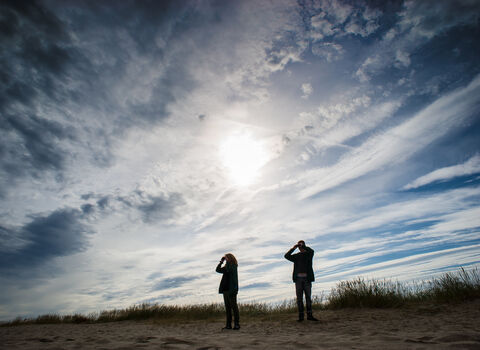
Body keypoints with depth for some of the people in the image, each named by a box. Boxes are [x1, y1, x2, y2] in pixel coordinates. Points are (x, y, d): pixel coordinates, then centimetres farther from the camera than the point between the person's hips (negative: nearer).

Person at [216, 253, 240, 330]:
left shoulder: (233, 266, -9)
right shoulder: (227, 267, 14)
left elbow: (228, 269, -27)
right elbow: (218, 270, 16)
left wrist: (228, 261, -17)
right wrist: (221, 261, 8)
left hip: (231, 290, -8)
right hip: (225, 289, 8)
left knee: (234, 306, -3)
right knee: (227, 307, 10)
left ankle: (237, 324, 4)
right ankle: (228, 325, 16)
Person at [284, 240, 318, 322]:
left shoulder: (308, 254, 10)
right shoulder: (296, 256, 15)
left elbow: (311, 251, -14)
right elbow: (286, 256, 1)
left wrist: (303, 246, -11)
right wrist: (293, 248, -4)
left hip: (307, 278, -1)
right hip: (298, 278, 1)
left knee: (308, 297, -1)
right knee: (299, 298, 1)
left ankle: (309, 315, 4)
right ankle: (301, 315, 4)